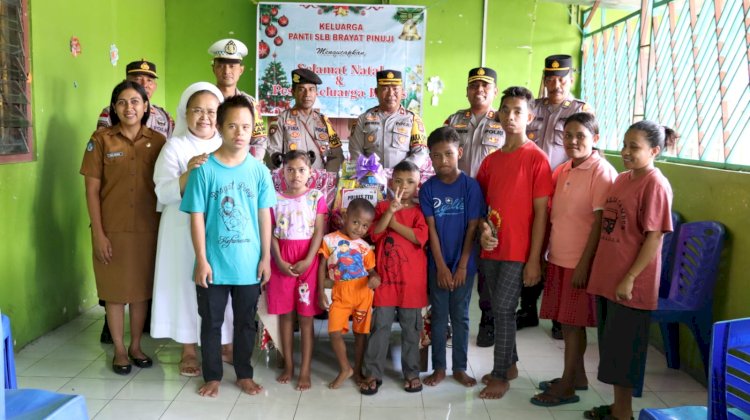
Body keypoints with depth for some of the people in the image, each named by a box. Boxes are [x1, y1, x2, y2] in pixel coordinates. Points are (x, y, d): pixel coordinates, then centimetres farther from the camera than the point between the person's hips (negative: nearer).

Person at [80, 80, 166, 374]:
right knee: (115, 289, 8)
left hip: (147, 228, 2)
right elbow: (92, 189, -4)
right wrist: (99, 233, -9)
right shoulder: (101, 139, -4)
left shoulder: (157, 141, 1)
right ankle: (119, 349, 23)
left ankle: (136, 345, 28)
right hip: (112, 229, -1)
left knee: (142, 288, 11)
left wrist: (164, 228, 0)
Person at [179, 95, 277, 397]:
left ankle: (244, 374, 32)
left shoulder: (258, 170, -2)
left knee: (245, 322, 15)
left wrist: (266, 257, 1)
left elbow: (264, 216, 2)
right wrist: (201, 260, -10)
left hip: (249, 264, 2)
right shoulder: (204, 169, -8)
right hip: (214, 263, -2)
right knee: (211, 322, 12)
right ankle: (212, 376, 29)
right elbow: (197, 217, -7)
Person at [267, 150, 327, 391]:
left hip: (308, 259, -2)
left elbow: (319, 232, -4)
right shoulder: (276, 199, 6)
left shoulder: (316, 197, 0)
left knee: (306, 316, 2)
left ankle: (305, 370, 8)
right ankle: (288, 365, 20)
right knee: (285, 314, 8)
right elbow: (271, 234, 2)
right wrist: (279, 261, -11)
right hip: (282, 260, 2)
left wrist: (308, 261, -14)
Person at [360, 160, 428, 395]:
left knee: (411, 327, 9)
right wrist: (390, 211, -22)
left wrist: (394, 222, -12)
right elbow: (374, 233, -9)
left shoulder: (419, 210, 2)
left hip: (412, 279, 0)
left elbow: (420, 237, -13)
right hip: (385, 276, 1)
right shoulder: (382, 207, 6)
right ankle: (373, 373, 11)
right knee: (380, 325, 3)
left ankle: (411, 372, 21)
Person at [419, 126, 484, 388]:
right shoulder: (428, 188, -4)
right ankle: (439, 367, 21)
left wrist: (462, 266, -9)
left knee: (460, 316, 9)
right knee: (439, 316, 9)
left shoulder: (470, 186, -7)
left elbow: (472, 228, -7)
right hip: (438, 264, 1)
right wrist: (441, 266, -9)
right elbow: (431, 229, -5)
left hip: (463, 263, -1)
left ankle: (460, 368, 22)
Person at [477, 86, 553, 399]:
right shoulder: (491, 160, 9)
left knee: (503, 309, -3)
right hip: (491, 248, 6)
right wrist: (484, 227, -6)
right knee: (500, 309, 15)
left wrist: (534, 259, -12)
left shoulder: (537, 158, -9)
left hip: (518, 251, -6)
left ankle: (500, 377, 13)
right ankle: (510, 365, 32)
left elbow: (541, 213, -10)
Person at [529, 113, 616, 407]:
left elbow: (600, 223, -16)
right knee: (566, 321, 15)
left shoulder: (602, 172, -13)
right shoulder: (563, 170, 9)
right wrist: (542, 254, 11)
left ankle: (567, 386, 14)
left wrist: (584, 264, -17)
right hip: (558, 258, 7)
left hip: (580, 261, -7)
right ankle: (577, 375, 30)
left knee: (573, 323, 2)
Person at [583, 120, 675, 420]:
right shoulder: (622, 179, 10)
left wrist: (629, 278, -18)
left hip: (631, 284, -8)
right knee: (610, 346, 16)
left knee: (623, 349, 4)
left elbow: (655, 238, -16)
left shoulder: (655, 185, -13)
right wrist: (599, 270, 15)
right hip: (606, 277, 8)